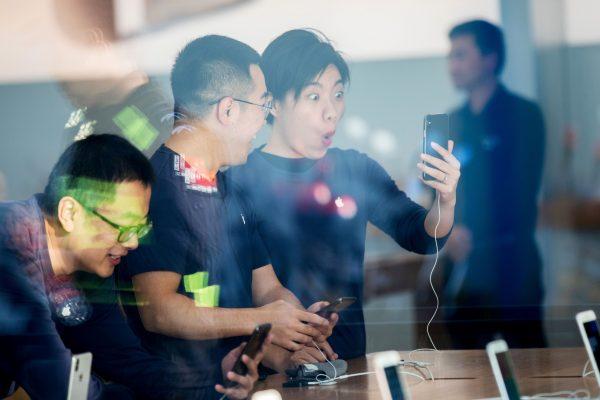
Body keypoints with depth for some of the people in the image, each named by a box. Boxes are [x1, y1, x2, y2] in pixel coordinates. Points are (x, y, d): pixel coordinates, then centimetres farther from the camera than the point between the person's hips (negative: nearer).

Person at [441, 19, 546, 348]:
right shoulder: (453, 122, 13)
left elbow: (522, 194, -9)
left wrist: (472, 235, -15)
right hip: (462, 267, 5)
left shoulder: (523, 114, -2)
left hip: (510, 268, -5)